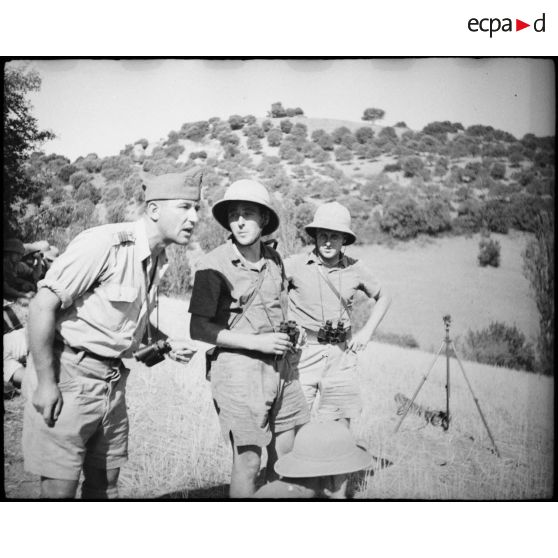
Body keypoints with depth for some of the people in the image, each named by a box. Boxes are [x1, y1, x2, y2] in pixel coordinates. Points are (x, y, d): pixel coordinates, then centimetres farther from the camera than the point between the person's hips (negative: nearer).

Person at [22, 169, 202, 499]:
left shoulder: (158, 260, 7)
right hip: (68, 375, -7)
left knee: (105, 484, 15)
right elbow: (43, 306, -19)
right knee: (61, 488, 1)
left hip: (113, 380, 8)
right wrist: (45, 383, -18)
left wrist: (167, 345, 2)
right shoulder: (105, 244, -19)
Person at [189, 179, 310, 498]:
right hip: (238, 366, -6)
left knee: (285, 455, 13)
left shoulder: (274, 259, 8)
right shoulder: (215, 265, -12)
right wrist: (257, 342, -16)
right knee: (248, 461, 0)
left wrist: (290, 334, 7)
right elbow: (199, 329, -12)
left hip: (280, 365, 6)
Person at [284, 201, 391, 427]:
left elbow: (383, 298, 19)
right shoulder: (295, 265, -6)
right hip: (303, 352, -3)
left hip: (341, 355, 3)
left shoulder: (355, 268, 4)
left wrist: (367, 332, 9)